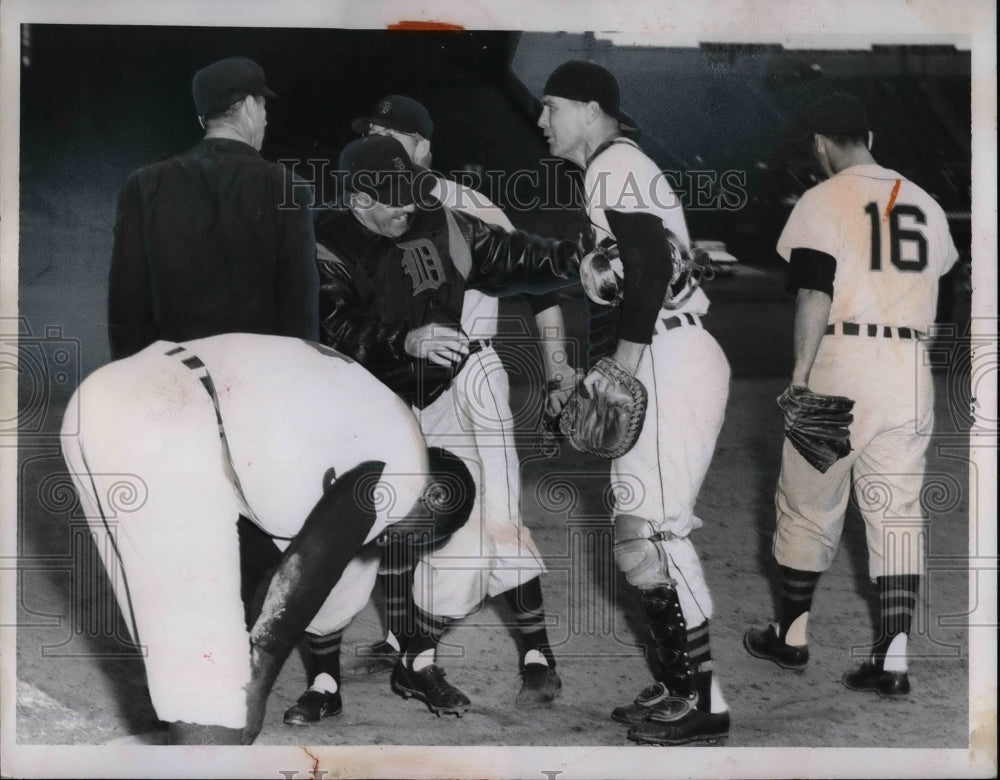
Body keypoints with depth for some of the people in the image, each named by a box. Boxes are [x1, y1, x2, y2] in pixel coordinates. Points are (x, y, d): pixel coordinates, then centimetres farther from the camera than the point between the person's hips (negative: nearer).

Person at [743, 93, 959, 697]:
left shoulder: (824, 200, -4)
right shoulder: (925, 204, 12)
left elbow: (814, 295, -12)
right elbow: (939, 277, 16)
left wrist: (799, 376, -10)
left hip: (840, 365, -4)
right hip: (911, 374, 4)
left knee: (810, 505, 10)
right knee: (900, 511, 5)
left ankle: (793, 637, 23)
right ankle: (895, 657, 0)